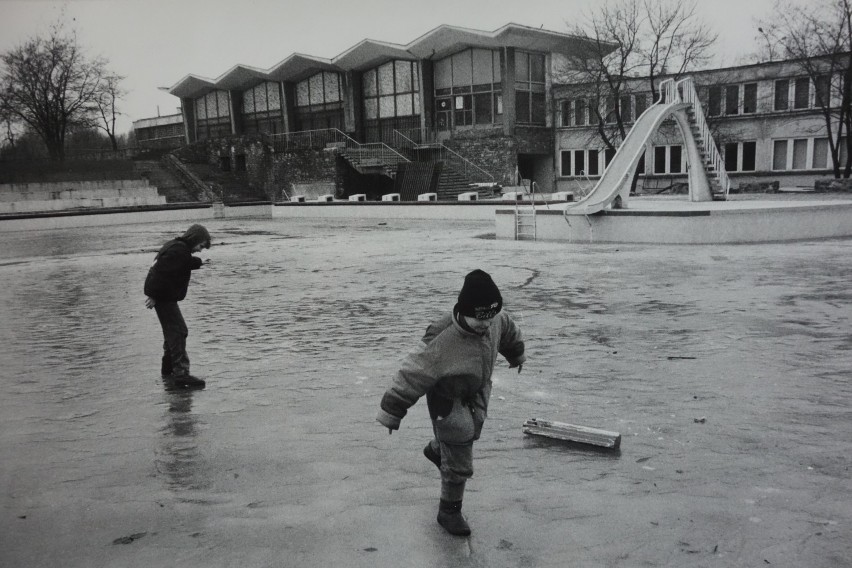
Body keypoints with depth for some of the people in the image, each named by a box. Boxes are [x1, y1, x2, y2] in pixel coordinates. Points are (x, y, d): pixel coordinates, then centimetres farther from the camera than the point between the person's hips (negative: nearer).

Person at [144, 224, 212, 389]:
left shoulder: (176, 247, 13)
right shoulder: (178, 251, -19)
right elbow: (161, 273, -26)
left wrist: (198, 262, 47)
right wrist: (153, 296, -25)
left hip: (166, 297, 11)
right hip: (164, 298, -11)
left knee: (172, 332, 21)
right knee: (178, 331, -13)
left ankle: (168, 369, 33)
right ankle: (181, 374, -16)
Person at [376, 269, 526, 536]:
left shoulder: (494, 320, -20)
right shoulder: (444, 345, -39)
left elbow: (507, 329, 6)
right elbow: (412, 374, -31)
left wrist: (516, 353, 26)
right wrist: (391, 412, -24)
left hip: (477, 392, 7)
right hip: (449, 400, -7)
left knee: (469, 434, 33)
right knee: (459, 464, 1)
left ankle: (435, 450, 65)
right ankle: (449, 512, 25)